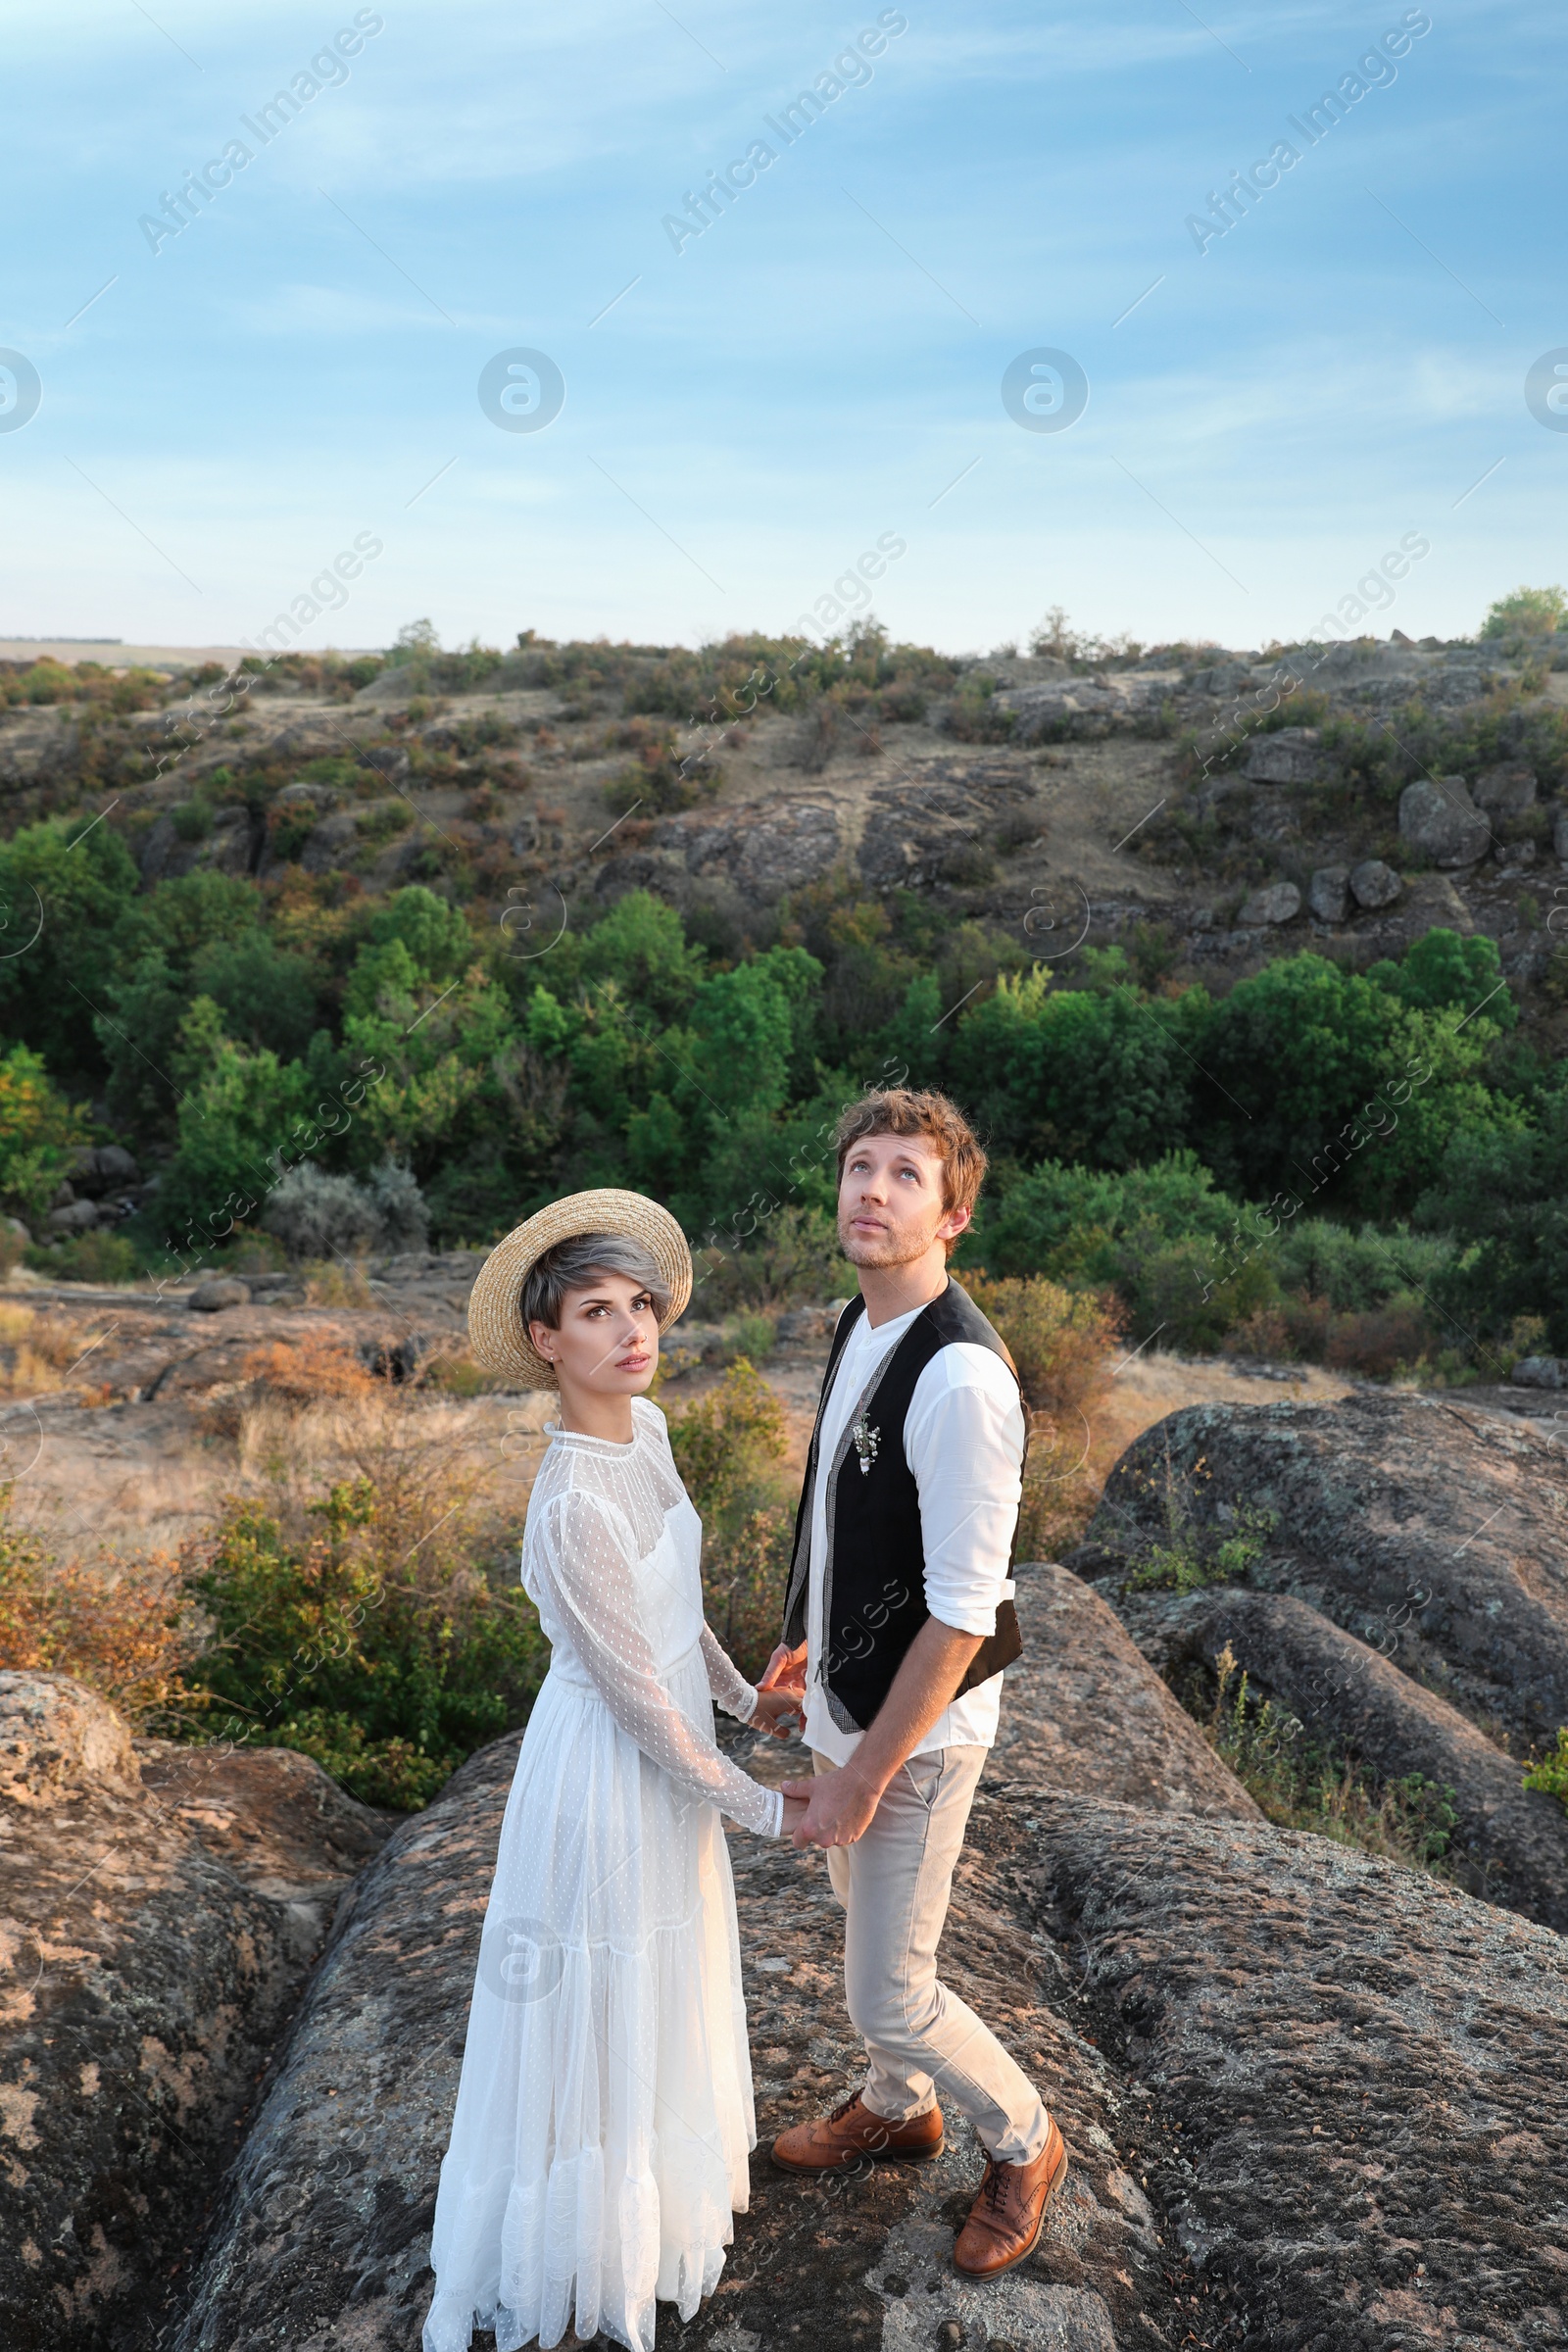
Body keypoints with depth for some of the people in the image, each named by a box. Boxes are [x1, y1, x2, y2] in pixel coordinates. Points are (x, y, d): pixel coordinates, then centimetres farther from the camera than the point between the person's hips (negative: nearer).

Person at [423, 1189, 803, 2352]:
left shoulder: (645, 1427, -7)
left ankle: (662, 2178, 52)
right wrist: (762, 1807, -13)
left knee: (664, 1986, 27)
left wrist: (741, 1694, 19)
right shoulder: (572, 1509, -33)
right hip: (611, 1769, -8)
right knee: (606, 2012, 12)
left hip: (665, 1749, 8)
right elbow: (640, 1702, -25)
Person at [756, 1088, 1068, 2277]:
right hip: (849, 1694, 8)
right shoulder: (860, 1326, -1)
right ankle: (896, 2107, 53)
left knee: (890, 1994, 6)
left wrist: (864, 1773, -22)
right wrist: (814, 1638, 22)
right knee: (866, 1927, 27)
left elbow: (962, 1614, -28)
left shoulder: (962, 1377, -30)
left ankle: (1024, 2145, 34)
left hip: (917, 1728, -8)